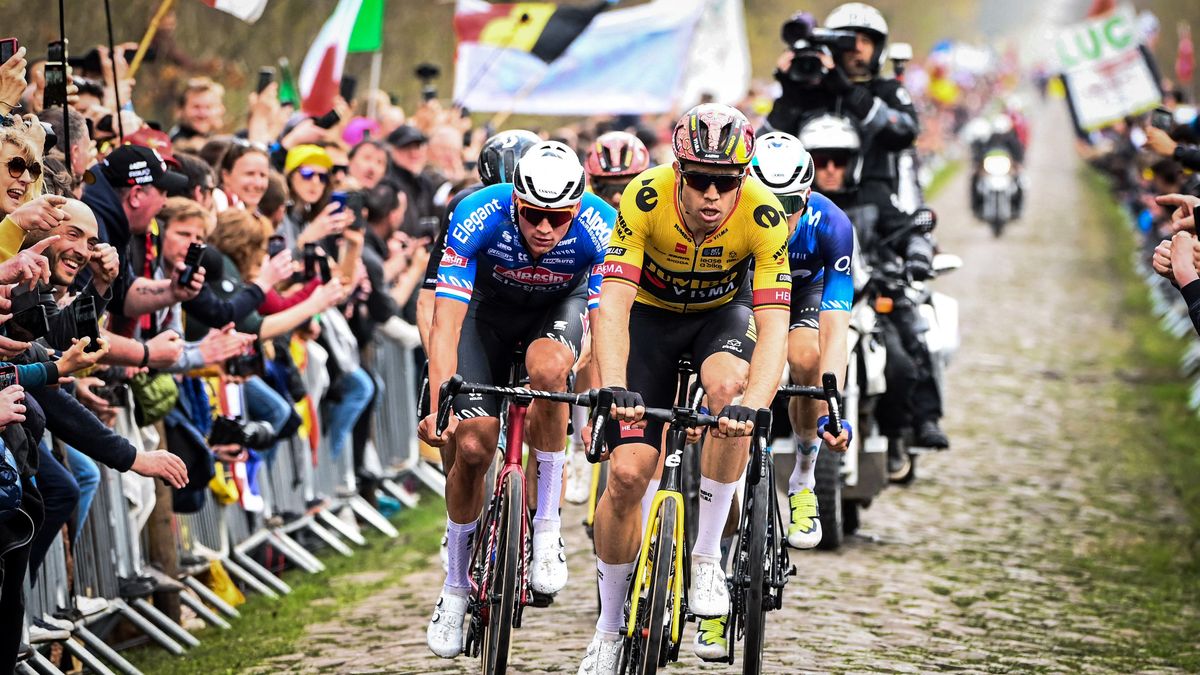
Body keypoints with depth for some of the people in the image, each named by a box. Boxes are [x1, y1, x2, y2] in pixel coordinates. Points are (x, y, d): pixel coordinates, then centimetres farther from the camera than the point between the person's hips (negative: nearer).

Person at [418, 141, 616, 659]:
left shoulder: (600, 229, -33)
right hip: (489, 306, 0)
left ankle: (546, 528, -20)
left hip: (558, 307, 0)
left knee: (547, 367, -35)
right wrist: (439, 404, -47)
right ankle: (456, 587, 9)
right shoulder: (478, 217, -34)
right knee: (471, 444, -13)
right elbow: (446, 323, -36)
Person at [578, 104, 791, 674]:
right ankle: (609, 626, 10)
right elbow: (613, 305, -36)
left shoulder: (763, 215, -30)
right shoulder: (645, 199, -32)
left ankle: (707, 556, -18)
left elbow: (773, 325, -35)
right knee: (627, 473, -11)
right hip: (651, 313, 0)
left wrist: (752, 405, -52)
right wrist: (614, 388, -52)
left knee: (729, 388, -34)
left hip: (722, 312, 0)